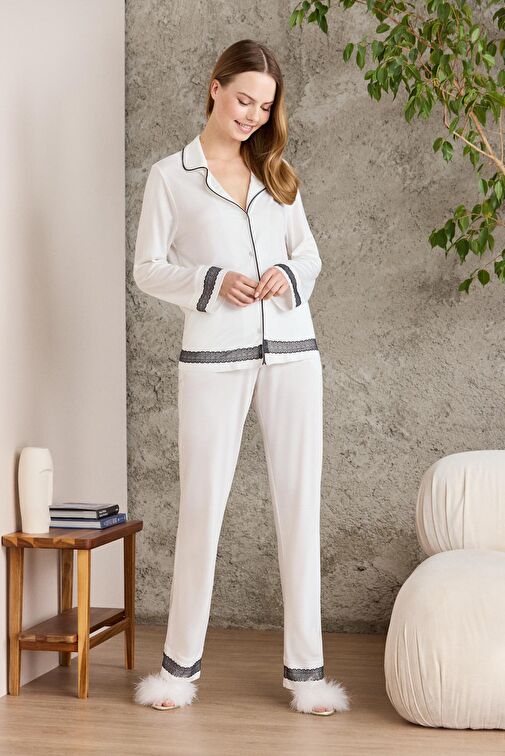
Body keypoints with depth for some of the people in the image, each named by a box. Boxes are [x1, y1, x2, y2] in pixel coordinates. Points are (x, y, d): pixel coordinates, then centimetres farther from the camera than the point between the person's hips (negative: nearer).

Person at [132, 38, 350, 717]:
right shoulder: (170, 176, 4)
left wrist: (288, 273, -5)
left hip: (291, 350, 3)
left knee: (299, 504, 2)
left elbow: (310, 253, 18)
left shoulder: (277, 174, 15)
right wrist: (211, 283, -14)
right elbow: (148, 268, 2)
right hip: (213, 356, -3)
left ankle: (305, 666, 11)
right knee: (201, 506, 0)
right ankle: (181, 662, 15)